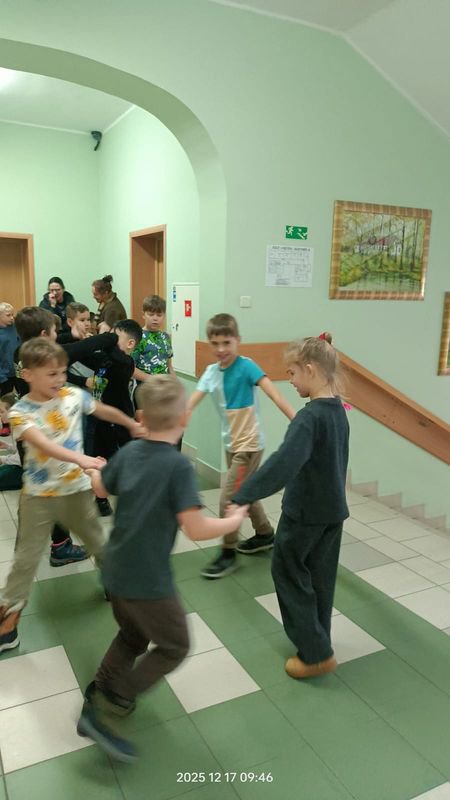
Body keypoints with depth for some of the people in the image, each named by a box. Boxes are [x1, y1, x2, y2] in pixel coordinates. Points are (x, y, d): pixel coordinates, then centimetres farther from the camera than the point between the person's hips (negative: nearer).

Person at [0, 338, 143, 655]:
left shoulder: (74, 396, -8)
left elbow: (105, 411, 11)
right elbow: (44, 445, -35)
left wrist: (133, 425, 21)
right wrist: (82, 458, -49)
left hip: (77, 490, 3)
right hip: (38, 496, -2)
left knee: (99, 543, 20)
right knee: (26, 559, 6)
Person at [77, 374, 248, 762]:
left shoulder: (129, 451, -2)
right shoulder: (179, 465, -23)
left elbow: (101, 488, 16)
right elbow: (196, 529, -26)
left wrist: (93, 467, 39)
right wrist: (235, 520, -8)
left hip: (116, 571, 7)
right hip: (148, 581, -7)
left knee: (133, 636, 30)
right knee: (174, 647, 13)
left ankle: (98, 694, 35)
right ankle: (103, 710, 9)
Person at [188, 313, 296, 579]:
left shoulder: (246, 366, -18)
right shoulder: (211, 371, 0)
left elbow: (273, 393, -28)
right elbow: (193, 400, -7)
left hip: (249, 444, -7)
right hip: (232, 443, 7)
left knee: (229, 499, -4)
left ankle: (228, 554, 12)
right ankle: (265, 535, 42)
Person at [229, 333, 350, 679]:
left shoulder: (310, 417, -25)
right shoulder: (338, 410, 2)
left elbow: (284, 463, -39)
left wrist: (243, 496, -41)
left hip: (305, 512, -8)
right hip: (333, 509, 8)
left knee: (289, 573, 9)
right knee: (320, 576, 19)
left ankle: (317, 653, 16)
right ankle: (317, 645, 34)